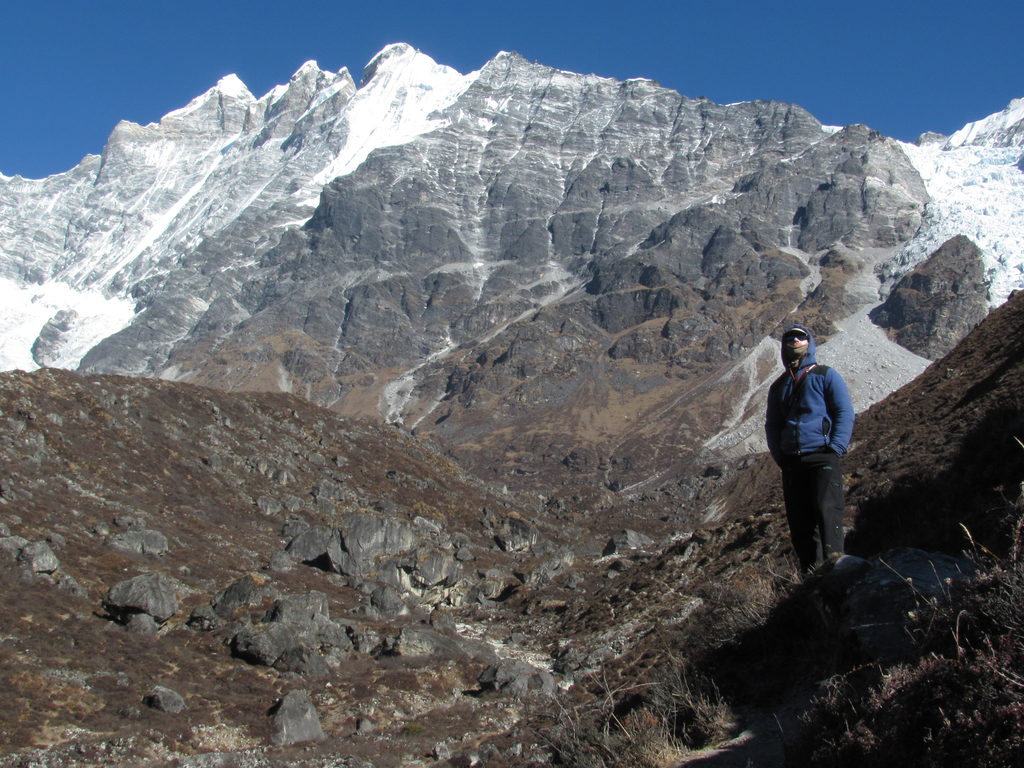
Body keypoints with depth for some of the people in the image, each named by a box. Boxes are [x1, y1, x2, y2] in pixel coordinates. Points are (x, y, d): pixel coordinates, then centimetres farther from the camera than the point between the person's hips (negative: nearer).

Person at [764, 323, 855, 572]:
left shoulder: (826, 375, 9)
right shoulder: (778, 386, 21)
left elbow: (845, 413, 1)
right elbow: (771, 425, 20)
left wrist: (835, 449, -11)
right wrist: (780, 457, 5)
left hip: (823, 458, -4)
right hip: (792, 463, 4)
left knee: (826, 512, -18)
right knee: (799, 523, 3)